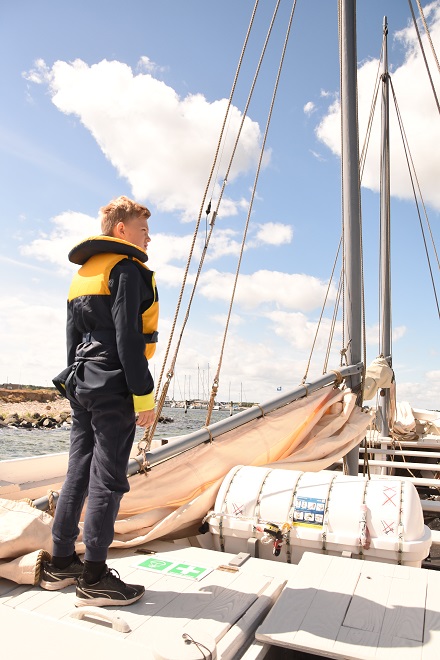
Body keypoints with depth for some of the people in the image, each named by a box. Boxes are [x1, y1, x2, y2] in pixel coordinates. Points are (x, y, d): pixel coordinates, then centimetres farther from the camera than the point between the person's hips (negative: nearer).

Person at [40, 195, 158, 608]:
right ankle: (93, 579, 8)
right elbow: (128, 339, -17)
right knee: (107, 480, -2)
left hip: (81, 386, 9)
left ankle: (60, 565, 25)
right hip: (113, 388, -9)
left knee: (79, 473, 14)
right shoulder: (126, 268, -8)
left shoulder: (82, 274, 20)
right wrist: (144, 396, -15)